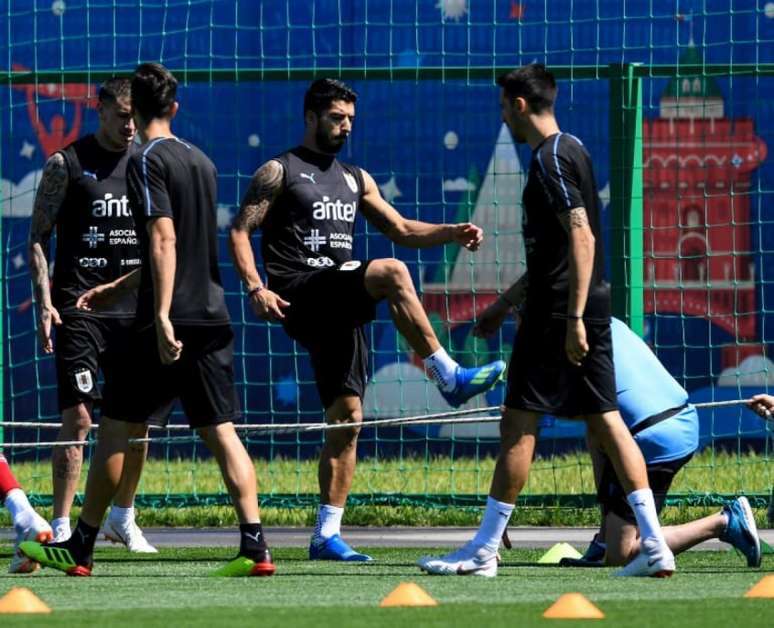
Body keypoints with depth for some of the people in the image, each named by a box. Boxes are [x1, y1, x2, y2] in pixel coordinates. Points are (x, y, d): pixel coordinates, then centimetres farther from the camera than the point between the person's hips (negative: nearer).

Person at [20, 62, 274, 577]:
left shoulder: (147, 162, -7)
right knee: (221, 430, 3)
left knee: (118, 428, 2)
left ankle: (80, 549, 8)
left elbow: (164, 240, -19)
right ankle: (255, 547, -9)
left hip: (170, 322, -7)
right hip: (213, 317, 7)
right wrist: (117, 288, 35)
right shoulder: (202, 162, 17)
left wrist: (162, 316, -24)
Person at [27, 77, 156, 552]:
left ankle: (123, 517, 24)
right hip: (80, 309, -5)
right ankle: (62, 527, -8)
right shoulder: (67, 164, -1)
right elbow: (39, 237, -1)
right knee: (78, 415, -11)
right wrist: (44, 302, -11)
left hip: (136, 309, 5)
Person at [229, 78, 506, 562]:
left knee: (347, 418, 0)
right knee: (391, 273, -29)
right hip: (299, 296, -7)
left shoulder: (355, 179, 24)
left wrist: (453, 233, 7)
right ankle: (449, 377, -31)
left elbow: (400, 230, 24)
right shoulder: (280, 172, 5)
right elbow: (240, 231, -1)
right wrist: (256, 288, -16)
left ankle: (327, 534, 1)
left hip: (340, 312, 7)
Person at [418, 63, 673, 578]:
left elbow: (582, 238, -22)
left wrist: (573, 318, -25)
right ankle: (655, 545, -2)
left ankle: (484, 551, 3)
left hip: (559, 309, -9)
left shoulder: (551, 159, -13)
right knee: (605, 419, 6)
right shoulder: (572, 150, 17)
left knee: (519, 423, -2)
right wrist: (509, 300, 34)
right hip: (591, 305, 9)